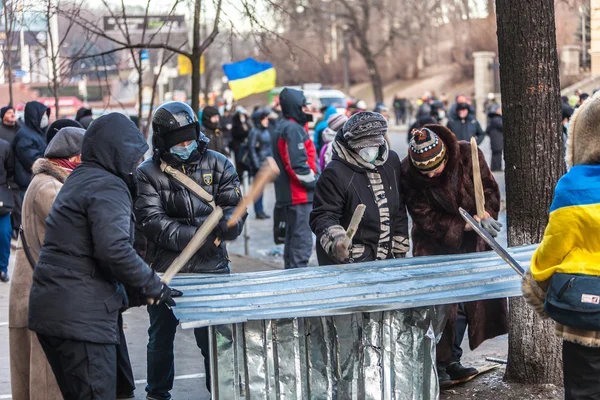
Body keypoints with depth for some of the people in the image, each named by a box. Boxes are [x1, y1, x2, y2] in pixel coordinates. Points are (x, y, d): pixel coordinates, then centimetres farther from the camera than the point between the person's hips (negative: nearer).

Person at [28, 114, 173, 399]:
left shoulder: (78, 181, 20)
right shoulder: (108, 187, -11)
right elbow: (114, 249, -24)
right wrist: (153, 287, -12)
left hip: (51, 310, 10)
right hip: (81, 317, -10)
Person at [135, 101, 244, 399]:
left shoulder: (217, 165, 2)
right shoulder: (148, 174, -3)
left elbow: (234, 207, -3)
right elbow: (153, 224, -13)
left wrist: (225, 224, -26)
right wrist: (197, 236, -24)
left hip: (211, 268, 0)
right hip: (165, 271, 0)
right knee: (161, 337, 16)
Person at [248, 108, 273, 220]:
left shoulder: (266, 131, 12)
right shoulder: (254, 132, -11)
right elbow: (252, 149, -13)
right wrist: (257, 165, -15)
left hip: (266, 163, 7)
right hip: (258, 165, -7)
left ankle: (260, 210, 17)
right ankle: (258, 211, 2)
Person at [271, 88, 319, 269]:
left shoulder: (283, 127, 18)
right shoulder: (293, 129, -15)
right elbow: (298, 164, -22)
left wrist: (313, 181, 17)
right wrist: (314, 183, -11)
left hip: (288, 193, 11)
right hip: (300, 194, -11)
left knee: (293, 237, 17)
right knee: (302, 240, -10)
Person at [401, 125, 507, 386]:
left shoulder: (469, 155, -16)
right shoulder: (408, 174, -22)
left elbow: (489, 190, -3)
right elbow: (426, 219, -20)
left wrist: (486, 216, -22)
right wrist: (471, 224, -25)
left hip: (470, 244, 3)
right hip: (435, 246, -3)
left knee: (464, 303, 7)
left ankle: (452, 361, 19)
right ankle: (438, 365, 0)